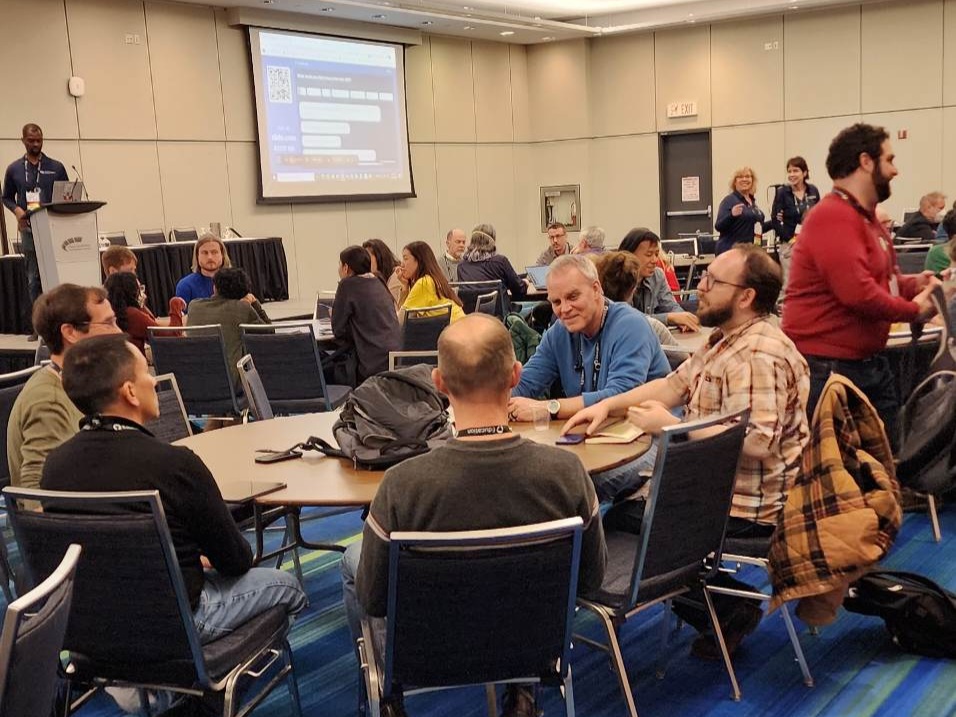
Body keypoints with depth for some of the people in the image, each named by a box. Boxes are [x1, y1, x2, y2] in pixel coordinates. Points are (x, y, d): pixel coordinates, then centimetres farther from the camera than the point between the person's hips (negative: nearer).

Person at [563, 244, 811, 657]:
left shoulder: (758, 356, -25)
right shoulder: (725, 339, 9)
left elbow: (756, 441, -33)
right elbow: (673, 386, 15)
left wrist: (671, 427, -25)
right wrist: (607, 405, 3)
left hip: (747, 506, -11)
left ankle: (731, 611, 6)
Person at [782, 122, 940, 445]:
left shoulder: (866, 217, 14)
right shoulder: (833, 216, -19)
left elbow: (882, 278, 26)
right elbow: (857, 292, -28)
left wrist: (913, 284, 4)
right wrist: (913, 310, -13)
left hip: (871, 365, 11)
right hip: (826, 369, -11)